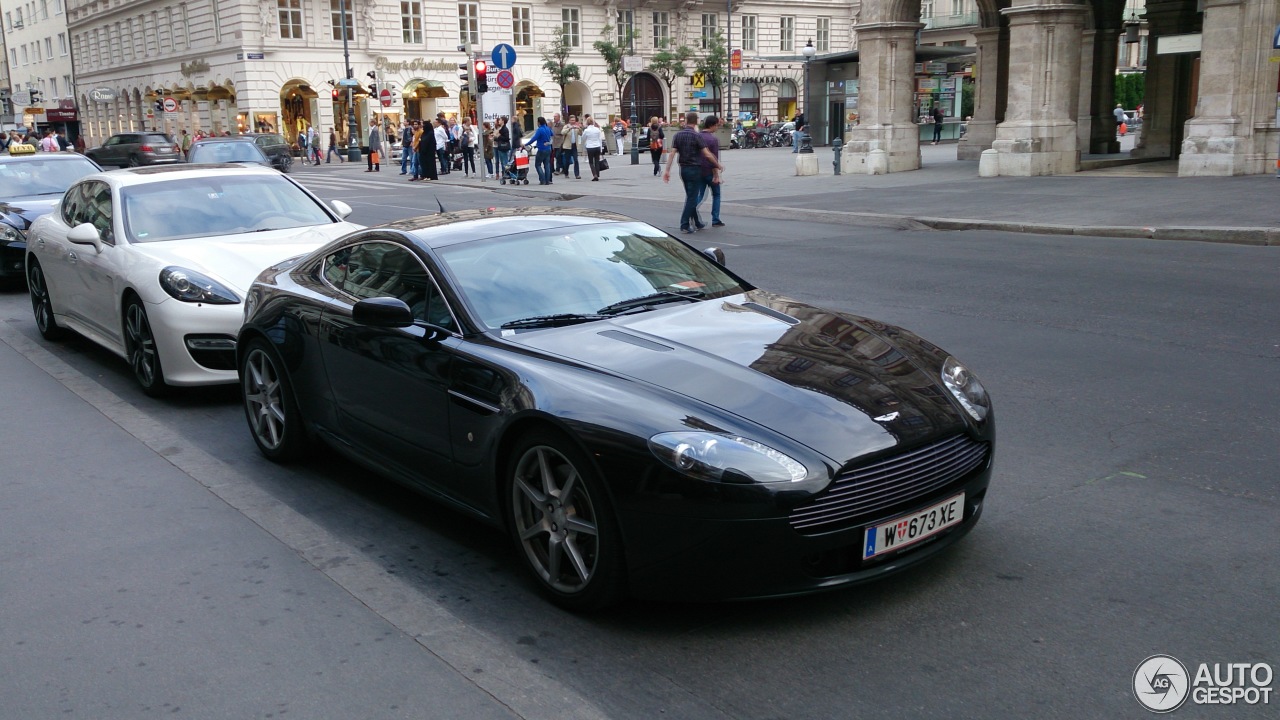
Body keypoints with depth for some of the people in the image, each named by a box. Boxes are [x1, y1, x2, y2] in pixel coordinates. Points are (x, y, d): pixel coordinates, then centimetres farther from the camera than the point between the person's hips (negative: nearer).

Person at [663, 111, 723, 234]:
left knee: (691, 196, 17)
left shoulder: (678, 135, 1)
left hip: (683, 169, 6)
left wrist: (667, 170, -3)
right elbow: (707, 154, -14)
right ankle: (684, 225, -6)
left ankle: (696, 223, 25)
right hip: (694, 169, -5)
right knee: (691, 197, -1)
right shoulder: (696, 136, -13)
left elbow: (672, 153, -4)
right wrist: (718, 165, -1)